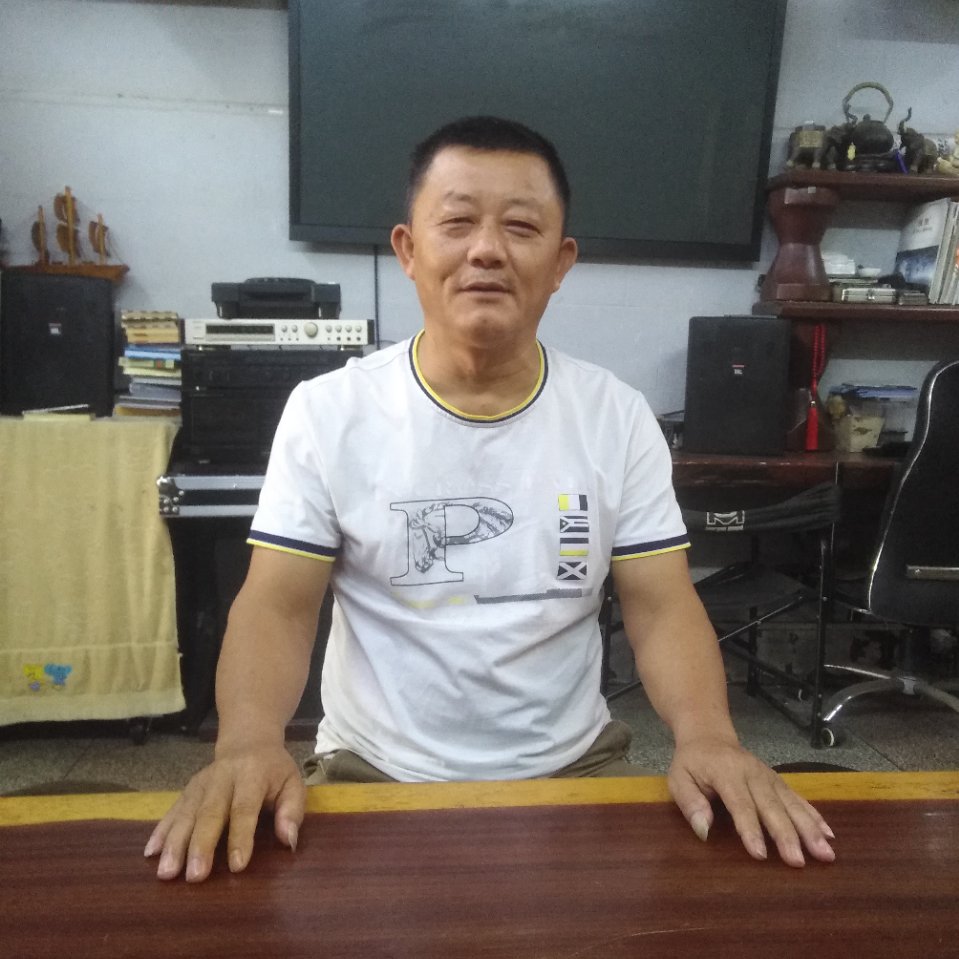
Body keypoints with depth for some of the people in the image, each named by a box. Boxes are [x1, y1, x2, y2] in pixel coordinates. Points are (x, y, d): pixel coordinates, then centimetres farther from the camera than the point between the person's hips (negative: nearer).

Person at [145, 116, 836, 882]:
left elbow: (662, 606, -5)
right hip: (373, 772, -1)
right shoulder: (327, 411, -7)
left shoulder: (617, 416, -3)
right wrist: (249, 744, -28)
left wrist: (709, 738, -24)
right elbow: (277, 608, -8)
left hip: (573, 766, 2)